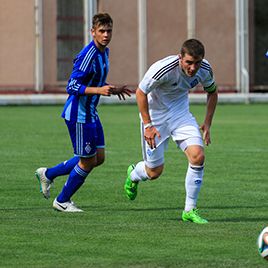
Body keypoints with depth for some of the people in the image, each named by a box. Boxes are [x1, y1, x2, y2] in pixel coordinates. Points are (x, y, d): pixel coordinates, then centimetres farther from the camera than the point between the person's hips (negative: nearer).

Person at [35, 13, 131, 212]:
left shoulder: (104, 52, 8)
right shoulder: (88, 55, -23)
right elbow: (72, 87, -25)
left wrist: (113, 90, 13)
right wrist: (99, 90, -33)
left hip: (91, 113, 10)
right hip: (79, 115, -10)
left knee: (98, 158, 13)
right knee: (87, 162, 0)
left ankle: (48, 174, 25)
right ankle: (62, 201, 20)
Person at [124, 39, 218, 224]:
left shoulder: (205, 69, -16)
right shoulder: (163, 69, -32)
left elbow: (212, 92, 6)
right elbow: (140, 93, -18)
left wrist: (207, 124, 0)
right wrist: (147, 125, -19)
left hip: (180, 113, 4)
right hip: (155, 115, -4)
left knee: (198, 156, -19)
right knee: (155, 172, 2)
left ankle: (190, 210, -5)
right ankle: (133, 175, 42)